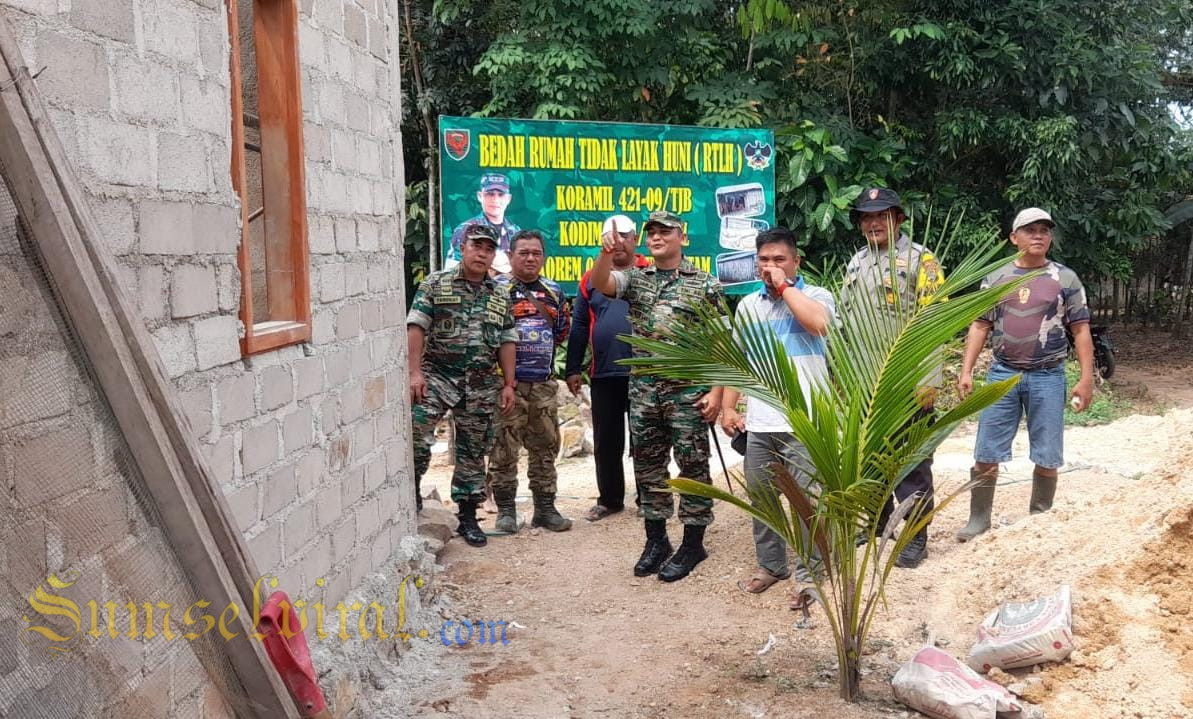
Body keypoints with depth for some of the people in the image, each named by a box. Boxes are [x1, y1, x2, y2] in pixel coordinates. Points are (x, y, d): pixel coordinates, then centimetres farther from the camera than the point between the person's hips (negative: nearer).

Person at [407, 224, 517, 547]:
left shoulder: (500, 297, 10)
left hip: (481, 385, 3)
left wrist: (508, 384, 5)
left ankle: (468, 516, 19)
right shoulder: (436, 284, 0)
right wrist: (415, 372, -15)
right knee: (416, 435, -19)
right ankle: (411, 493, 6)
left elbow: (506, 342, 10)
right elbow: (416, 328, -6)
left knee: (473, 451, 8)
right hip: (437, 375, -3)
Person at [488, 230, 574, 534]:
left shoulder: (554, 291, 14)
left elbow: (562, 332, 22)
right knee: (504, 448, -2)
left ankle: (545, 507, 19)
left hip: (544, 382, 5)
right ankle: (505, 509, 8)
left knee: (545, 447, 10)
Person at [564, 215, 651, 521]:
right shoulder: (591, 278, 9)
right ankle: (609, 499, 24)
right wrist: (572, 369, 6)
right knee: (606, 441, 11)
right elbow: (579, 326, 10)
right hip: (603, 374, 3)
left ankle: (648, 497, 20)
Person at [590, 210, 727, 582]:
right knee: (648, 465, 11)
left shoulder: (705, 284, -1)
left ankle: (692, 544, 14)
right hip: (644, 390, 4)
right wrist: (606, 253, -29)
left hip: (688, 391, -4)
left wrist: (716, 391, -10)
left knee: (692, 466, 2)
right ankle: (656, 540, 23)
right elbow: (599, 283, -9)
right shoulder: (635, 278, 10)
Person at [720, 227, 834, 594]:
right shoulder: (748, 305, 14)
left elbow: (819, 324, -25)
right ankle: (770, 565, 30)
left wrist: (785, 286, -14)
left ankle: (809, 574, 12)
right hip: (758, 423, 5)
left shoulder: (816, 296, -1)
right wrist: (728, 408, 12)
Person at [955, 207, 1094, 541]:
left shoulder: (1065, 279, 2)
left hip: (1047, 377, -1)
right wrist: (966, 371, -1)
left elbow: (1081, 330, 2)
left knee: (1047, 457, 5)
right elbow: (979, 327, 8)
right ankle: (979, 519, 14)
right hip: (1002, 374, 1)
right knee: (986, 454, 2)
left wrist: (1086, 378, -5)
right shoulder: (995, 279, 6)